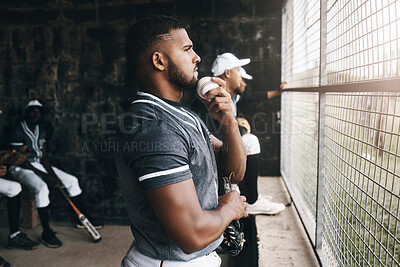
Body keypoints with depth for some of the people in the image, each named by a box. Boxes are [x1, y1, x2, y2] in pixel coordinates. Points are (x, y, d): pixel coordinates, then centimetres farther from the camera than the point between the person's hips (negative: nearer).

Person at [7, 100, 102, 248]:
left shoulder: (41, 131, 7)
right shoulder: (19, 132, -15)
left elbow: (44, 157, 7)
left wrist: (53, 175, -8)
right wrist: (45, 176, -23)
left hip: (39, 165, 8)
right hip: (21, 168, -8)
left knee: (72, 180, 2)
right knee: (42, 188, -36)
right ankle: (46, 233, -24)